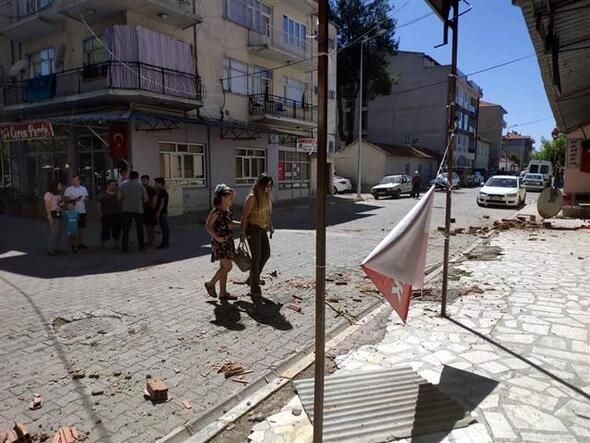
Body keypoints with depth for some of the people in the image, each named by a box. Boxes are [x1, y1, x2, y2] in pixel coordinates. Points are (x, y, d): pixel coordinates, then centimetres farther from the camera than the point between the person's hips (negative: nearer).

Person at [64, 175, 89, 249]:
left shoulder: (84, 189, 11)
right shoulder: (68, 189, -3)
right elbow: (65, 199, -6)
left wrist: (86, 199, -2)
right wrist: (74, 199, -20)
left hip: (82, 211, 5)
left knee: (82, 227, 10)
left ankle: (81, 243, 19)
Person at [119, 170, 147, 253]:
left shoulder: (123, 184, 0)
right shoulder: (140, 185, -1)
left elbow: (119, 197, -1)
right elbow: (146, 198, -1)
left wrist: (122, 205, 16)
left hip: (127, 210, 0)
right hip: (138, 210, 0)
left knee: (126, 229, 4)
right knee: (140, 229, 12)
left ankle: (125, 247, 1)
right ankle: (141, 246, 17)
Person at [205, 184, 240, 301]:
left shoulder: (228, 210, 9)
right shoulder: (216, 211, -16)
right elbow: (208, 226, -16)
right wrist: (216, 237, -24)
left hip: (227, 241, 9)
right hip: (220, 242, -9)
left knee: (224, 267, 12)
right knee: (227, 266, -10)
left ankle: (223, 293, 19)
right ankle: (210, 284, 9)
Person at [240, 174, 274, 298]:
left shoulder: (265, 196, 7)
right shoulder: (252, 197, -16)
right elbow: (244, 216, -17)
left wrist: (270, 226, 16)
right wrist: (243, 232, -20)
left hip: (262, 229, 8)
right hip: (253, 229, -8)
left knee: (266, 254, 13)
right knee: (256, 257, -3)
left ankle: (252, 278, 30)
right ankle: (254, 289, 9)